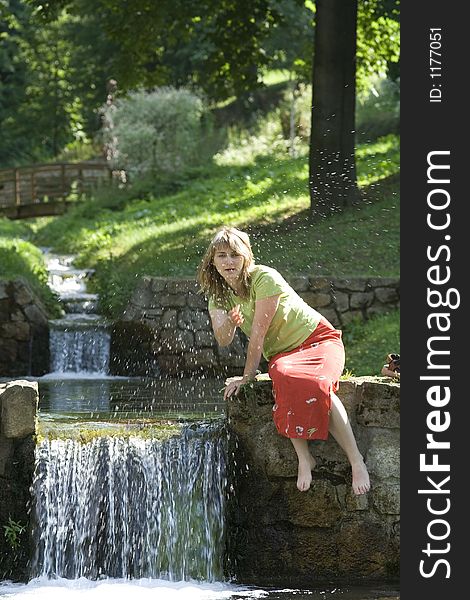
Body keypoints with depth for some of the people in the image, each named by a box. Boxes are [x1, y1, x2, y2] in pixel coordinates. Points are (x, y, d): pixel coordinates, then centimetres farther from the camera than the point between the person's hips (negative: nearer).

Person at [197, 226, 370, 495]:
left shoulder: (265, 278, -18)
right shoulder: (218, 296, 2)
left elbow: (258, 333, -19)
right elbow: (223, 341, -10)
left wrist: (247, 376, -16)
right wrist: (228, 323, -32)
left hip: (318, 339, -4)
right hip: (282, 354, 4)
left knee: (314, 383, -38)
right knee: (285, 377, -35)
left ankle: (356, 461, -33)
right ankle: (304, 457, -32)